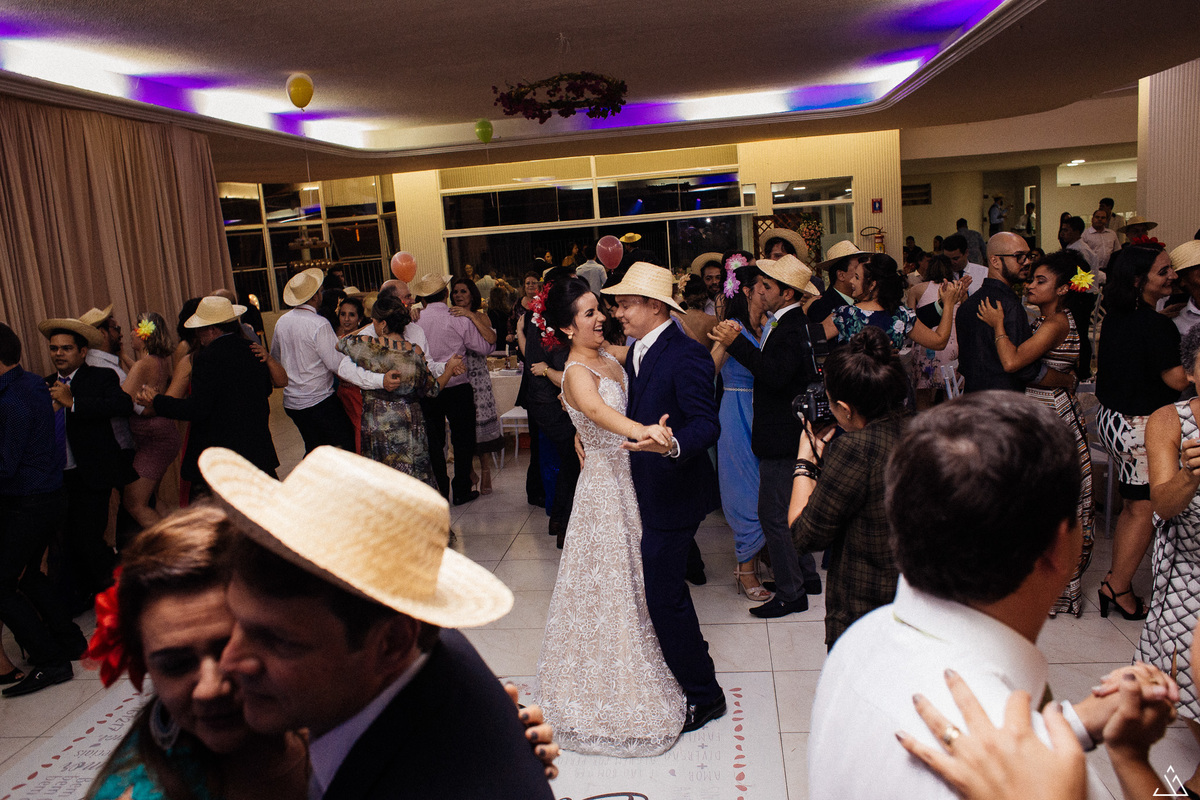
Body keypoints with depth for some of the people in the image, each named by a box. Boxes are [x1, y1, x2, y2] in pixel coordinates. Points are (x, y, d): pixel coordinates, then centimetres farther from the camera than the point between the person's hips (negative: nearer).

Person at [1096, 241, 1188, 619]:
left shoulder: (1115, 318, 5)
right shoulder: (1156, 325, -21)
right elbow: (1178, 379, -19)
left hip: (1111, 416, 9)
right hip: (1143, 425, -9)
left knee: (1132, 505, 18)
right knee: (1145, 510, 3)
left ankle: (1116, 578, 26)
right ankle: (1118, 588, 11)